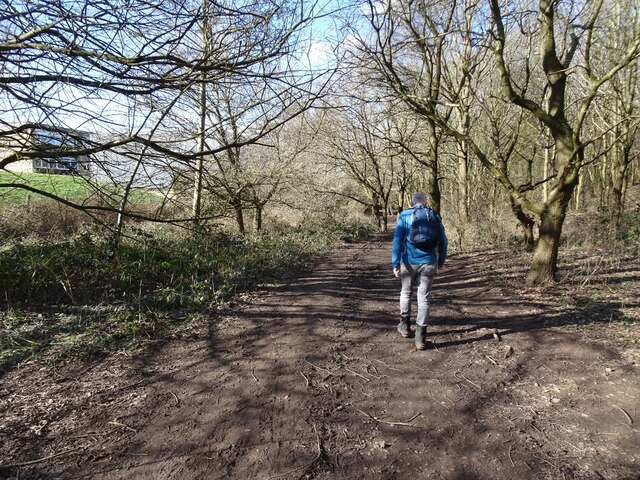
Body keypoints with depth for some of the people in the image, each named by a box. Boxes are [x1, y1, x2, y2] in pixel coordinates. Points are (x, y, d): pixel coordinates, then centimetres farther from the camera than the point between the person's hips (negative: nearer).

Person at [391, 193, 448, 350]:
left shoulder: (404, 216, -1)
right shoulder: (434, 216, 5)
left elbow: (397, 240, -10)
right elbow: (443, 241, 7)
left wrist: (395, 264, -11)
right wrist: (441, 261, 18)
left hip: (409, 262, -1)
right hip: (428, 263, 1)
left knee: (406, 292, 20)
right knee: (424, 298, 4)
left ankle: (404, 325, 33)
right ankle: (420, 337, 4)